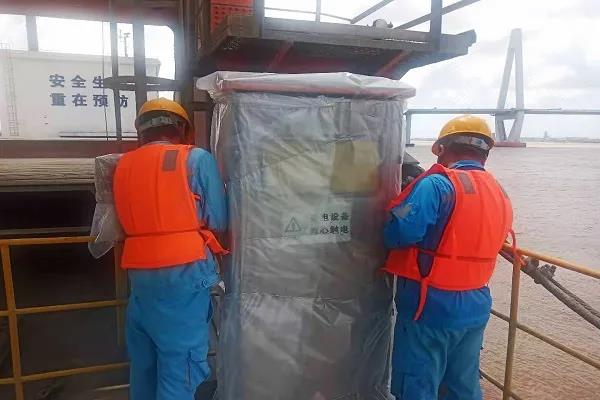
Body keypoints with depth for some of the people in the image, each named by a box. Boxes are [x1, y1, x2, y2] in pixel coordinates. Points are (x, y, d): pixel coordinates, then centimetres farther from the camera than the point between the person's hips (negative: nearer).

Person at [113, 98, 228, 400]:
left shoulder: (123, 165, 10)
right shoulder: (197, 159, -4)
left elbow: (127, 221, 14)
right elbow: (219, 222, -3)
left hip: (139, 273, 6)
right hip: (184, 272, -5)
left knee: (142, 360, 19)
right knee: (179, 365, 4)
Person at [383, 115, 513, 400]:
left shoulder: (438, 184, -17)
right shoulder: (500, 195, 8)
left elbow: (397, 233, -26)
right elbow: (476, 241, 9)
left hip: (431, 305, -7)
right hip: (475, 305, 8)